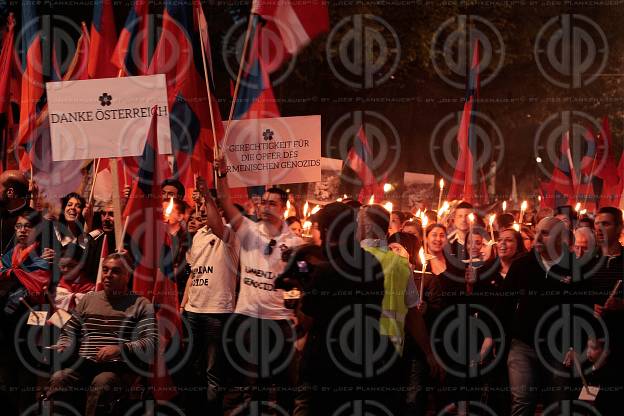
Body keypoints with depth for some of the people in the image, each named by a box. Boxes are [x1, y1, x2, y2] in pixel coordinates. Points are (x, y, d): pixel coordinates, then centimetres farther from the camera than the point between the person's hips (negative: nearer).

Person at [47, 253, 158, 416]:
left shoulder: (140, 305, 9)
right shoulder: (88, 300, 24)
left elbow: (151, 343, -3)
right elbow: (69, 332, 25)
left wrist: (120, 349, -18)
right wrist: (60, 348, 2)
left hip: (120, 368, -3)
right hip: (85, 366, 3)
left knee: (101, 382, -38)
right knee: (58, 379, -29)